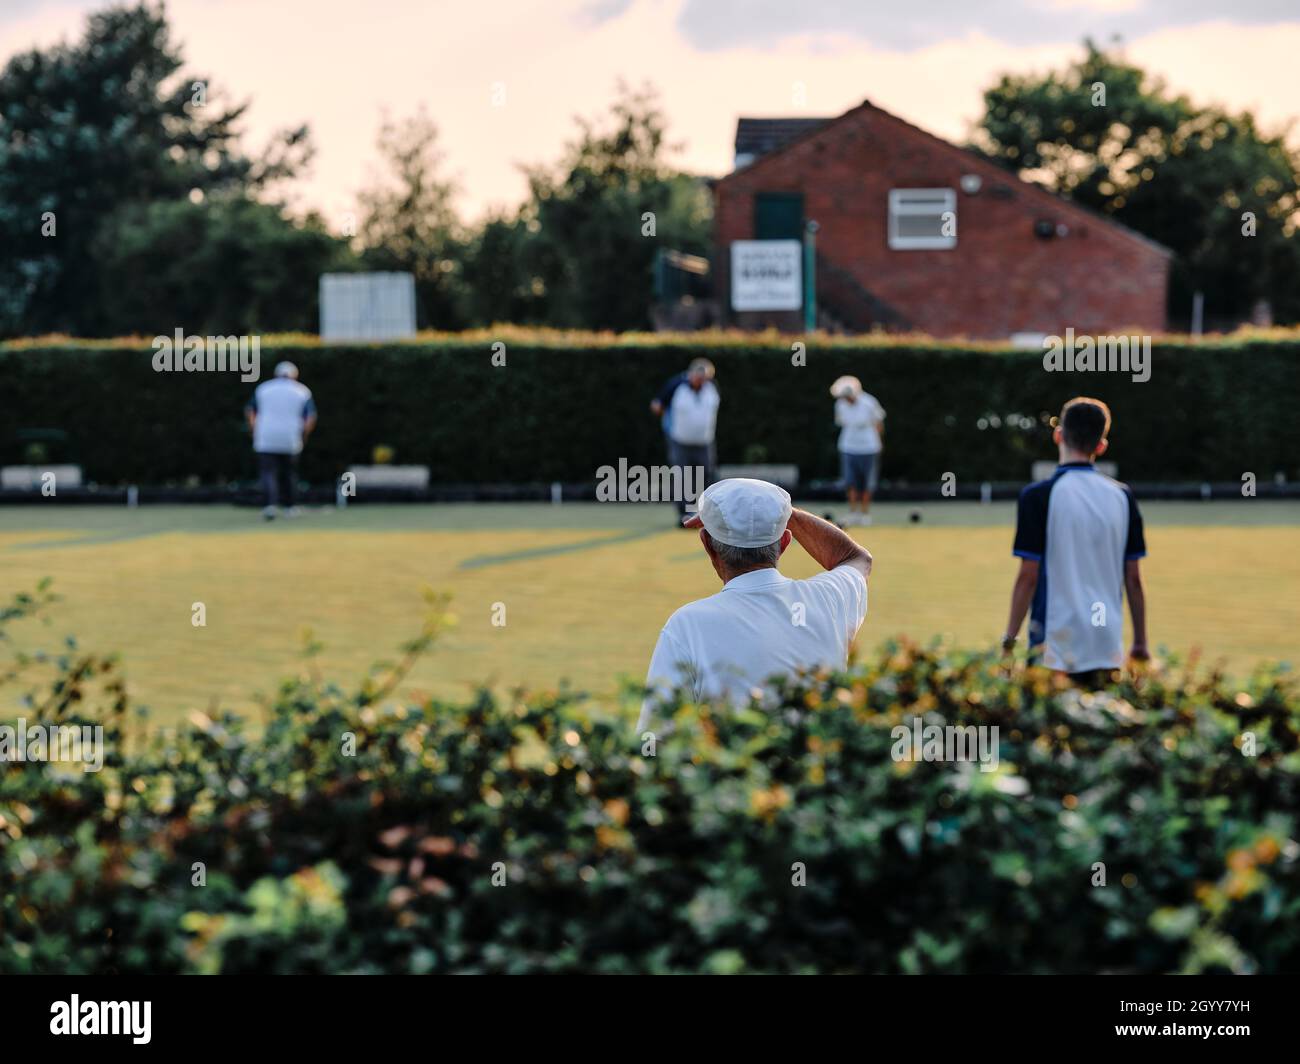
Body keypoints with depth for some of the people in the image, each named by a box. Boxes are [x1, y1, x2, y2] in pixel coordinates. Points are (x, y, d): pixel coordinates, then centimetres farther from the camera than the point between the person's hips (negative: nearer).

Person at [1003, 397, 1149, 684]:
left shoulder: (1038, 496, -6)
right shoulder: (1122, 496, 6)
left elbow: (1028, 577, -8)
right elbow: (1134, 579, 8)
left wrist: (1010, 640, -1)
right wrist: (1140, 643, 16)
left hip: (1056, 648, -4)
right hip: (1108, 648, 4)